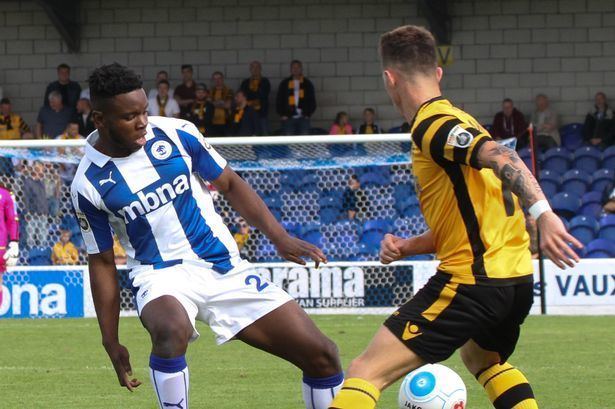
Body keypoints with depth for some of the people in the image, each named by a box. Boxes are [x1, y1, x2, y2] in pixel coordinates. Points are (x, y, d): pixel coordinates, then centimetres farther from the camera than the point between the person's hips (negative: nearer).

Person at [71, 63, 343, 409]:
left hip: (225, 268, 3)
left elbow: (229, 184, 7)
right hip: (161, 275, -3)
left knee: (322, 355, -6)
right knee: (172, 330, -41)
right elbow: (102, 263, 2)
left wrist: (280, 237, -3)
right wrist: (111, 342, 1)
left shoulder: (176, 134, -4)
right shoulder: (88, 184, -7)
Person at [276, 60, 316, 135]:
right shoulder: (285, 83, 10)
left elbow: (312, 101, 11)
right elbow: (279, 101, 10)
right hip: (288, 118, 0)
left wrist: (308, 114, 0)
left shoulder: (307, 84, 10)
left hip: (303, 118, 0)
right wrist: (282, 115, -1)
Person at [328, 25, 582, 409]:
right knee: (483, 357, 39)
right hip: (517, 277, 10)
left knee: (366, 373, -12)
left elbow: (501, 157, -28)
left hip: (471, 283, -10)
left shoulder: (432, 125, -11)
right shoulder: (455, 120, 19)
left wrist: (543, 213, -41)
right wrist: (409, 246, 11)